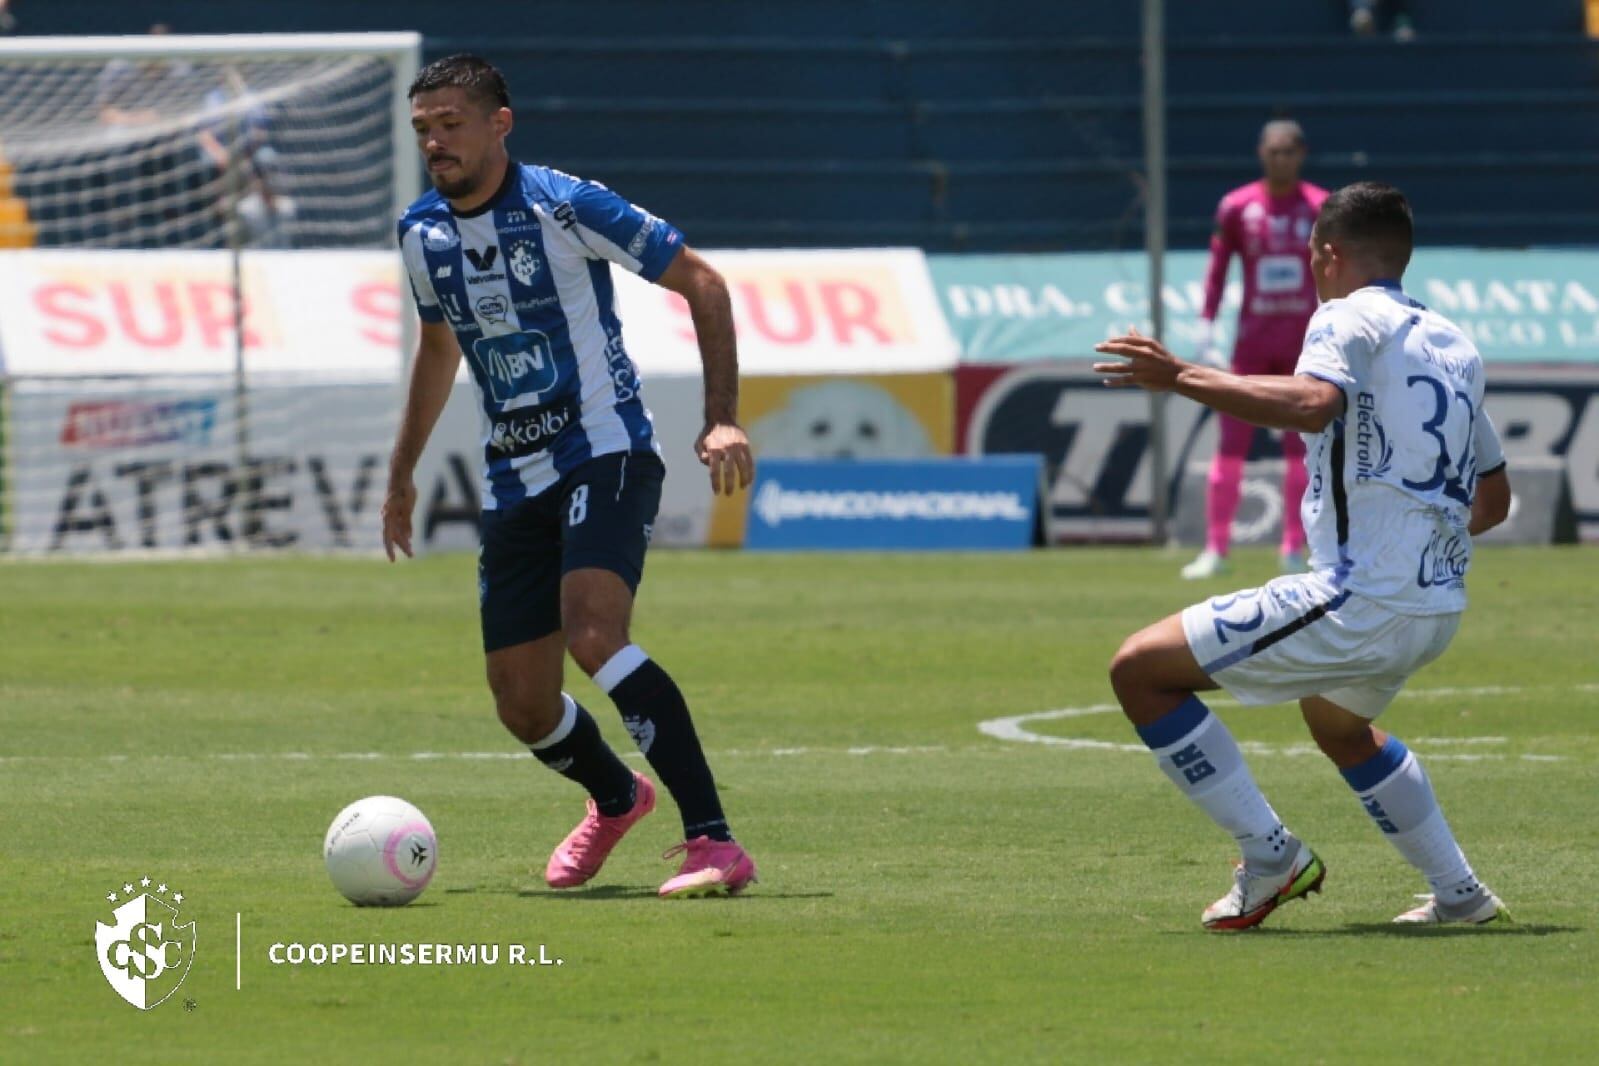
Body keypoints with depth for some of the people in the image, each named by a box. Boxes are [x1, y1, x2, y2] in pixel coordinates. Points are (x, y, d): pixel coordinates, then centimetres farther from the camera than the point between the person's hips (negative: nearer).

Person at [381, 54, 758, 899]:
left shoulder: (565, 206, -13)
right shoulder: (421, 234, 6)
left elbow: (701, 283, -7)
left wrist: (722, 418, -15)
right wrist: (402, 474, 29)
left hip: (605, 457, -6)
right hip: (514, 480, 6)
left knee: (593, 636, -30)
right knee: (522, 706, 6)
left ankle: (712, 842, -30)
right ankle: (615, 798, 40)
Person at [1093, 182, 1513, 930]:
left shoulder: (1349, 319, -5)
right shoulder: (1453, 344, 20)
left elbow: (1315, 403, -29)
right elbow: (1494, 497, 26)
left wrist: (1182, 379, -30)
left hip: (1359, 601, -9)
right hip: (1437, 608, 9)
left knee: (1140, 668, -5)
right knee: (1336, 721, 39)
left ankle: (1269, 854, -5)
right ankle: (1457, 892, 36)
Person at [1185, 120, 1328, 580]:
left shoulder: (1322, 207, 1)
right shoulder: (1237, 207, 0)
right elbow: (1216, 269, 2)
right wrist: (1205, 331, -5)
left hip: (1304, 342, 0)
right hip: (1252, 341, 0)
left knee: (1300, 445, 3)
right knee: (1232, 442, -2)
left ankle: (1294, 551, 8)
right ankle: (1215, 549, 0)